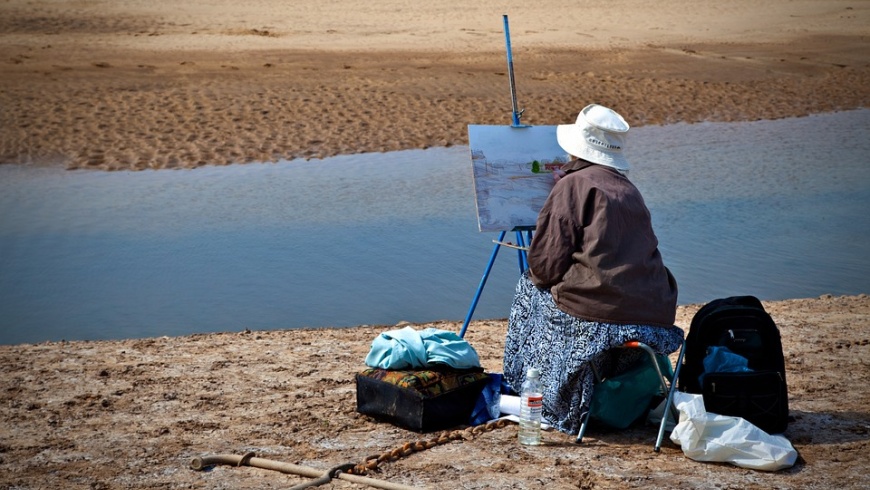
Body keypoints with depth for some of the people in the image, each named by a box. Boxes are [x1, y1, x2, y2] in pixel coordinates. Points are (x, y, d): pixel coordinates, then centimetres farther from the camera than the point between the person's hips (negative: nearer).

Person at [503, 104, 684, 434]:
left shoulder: (574, 184, -3)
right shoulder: (629, 190, 16)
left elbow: (544, 266, -6)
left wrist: (537, 275, 17)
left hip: (599, 319, -7)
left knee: (530, 287, 19)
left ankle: (537, 397, 21)